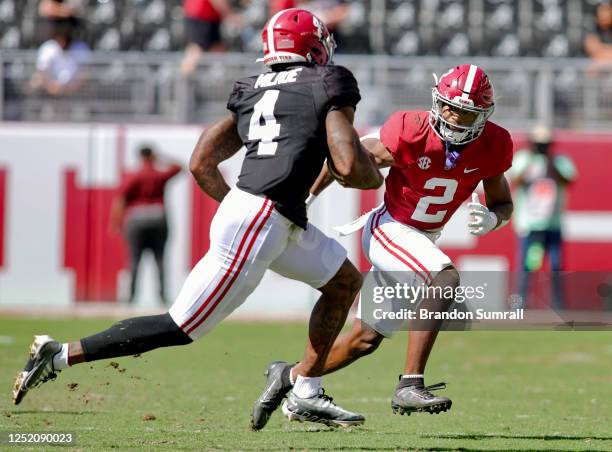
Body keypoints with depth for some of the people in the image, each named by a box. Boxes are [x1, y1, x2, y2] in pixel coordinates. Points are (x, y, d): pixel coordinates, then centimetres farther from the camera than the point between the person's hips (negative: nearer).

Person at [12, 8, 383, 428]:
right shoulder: (329, 86, -2)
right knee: (180, 328, -4)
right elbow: (349, 168, -12)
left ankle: (307, 393, 21)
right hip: (262, 224, -9)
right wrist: (377, 176, 10)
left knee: (345, 282, 22)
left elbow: (201, 163, 15)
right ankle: (60, 356, -1)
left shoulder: (252, 93, 19)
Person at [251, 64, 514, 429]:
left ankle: (290, 377, 35)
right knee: (444, 279, -33)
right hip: (389, 230, -6)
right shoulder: (411, 133, -23)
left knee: (366, 339, 13)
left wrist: (491, 218, -23)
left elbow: (504, 204, 2)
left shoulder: (492, 146, -10)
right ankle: (409, 386, -35)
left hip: (422, 241, 6)